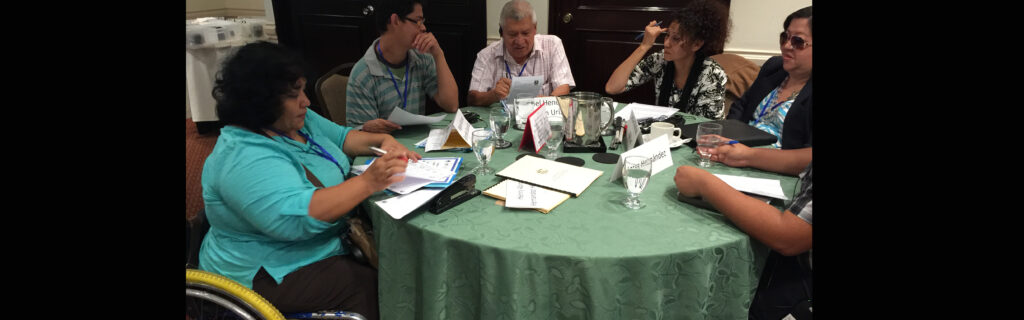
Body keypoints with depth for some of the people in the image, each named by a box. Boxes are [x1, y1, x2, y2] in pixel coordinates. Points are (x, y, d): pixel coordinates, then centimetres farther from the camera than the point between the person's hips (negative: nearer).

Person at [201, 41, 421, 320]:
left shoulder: (297, 119, 4)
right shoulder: (244, 160, -26)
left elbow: (341, 137, 14)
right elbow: (297, 216, -36)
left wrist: (382, 140, -6)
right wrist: (367, 182, -38)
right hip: (271, 275, -9)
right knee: (373, 288, -23)